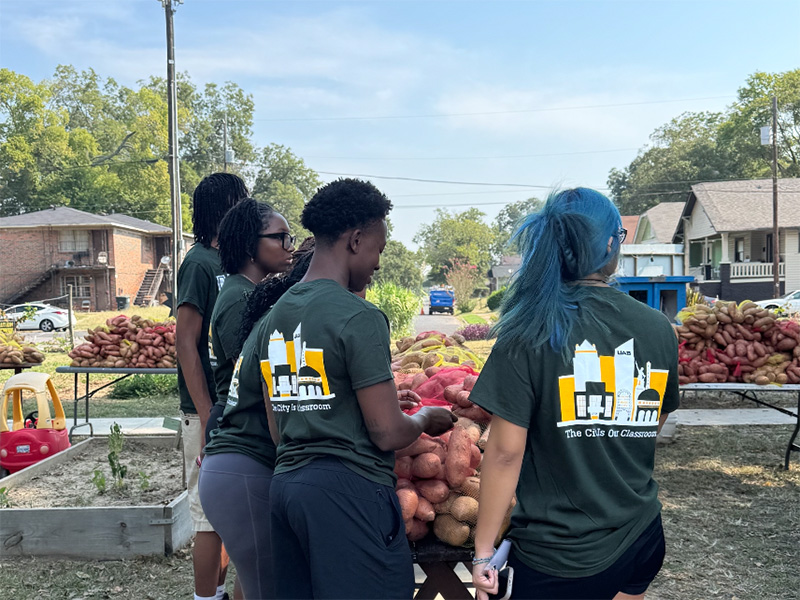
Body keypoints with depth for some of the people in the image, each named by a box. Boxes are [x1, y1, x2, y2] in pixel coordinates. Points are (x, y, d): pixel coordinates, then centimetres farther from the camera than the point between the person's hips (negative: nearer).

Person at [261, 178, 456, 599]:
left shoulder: (273, 317, 10)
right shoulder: (359, 317, -15)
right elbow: (388, 434, -14)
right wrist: (426, 418, 5)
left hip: (285, 483, 8)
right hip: (349, 491, -8)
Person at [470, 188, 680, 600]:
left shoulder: (529, 333, -18)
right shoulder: (658, 329, -5)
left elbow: (505, 451, -18)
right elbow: (649, 428, 9)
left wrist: (483, 550, -8)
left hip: (557, 557, -4)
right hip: (642, 537, 4)